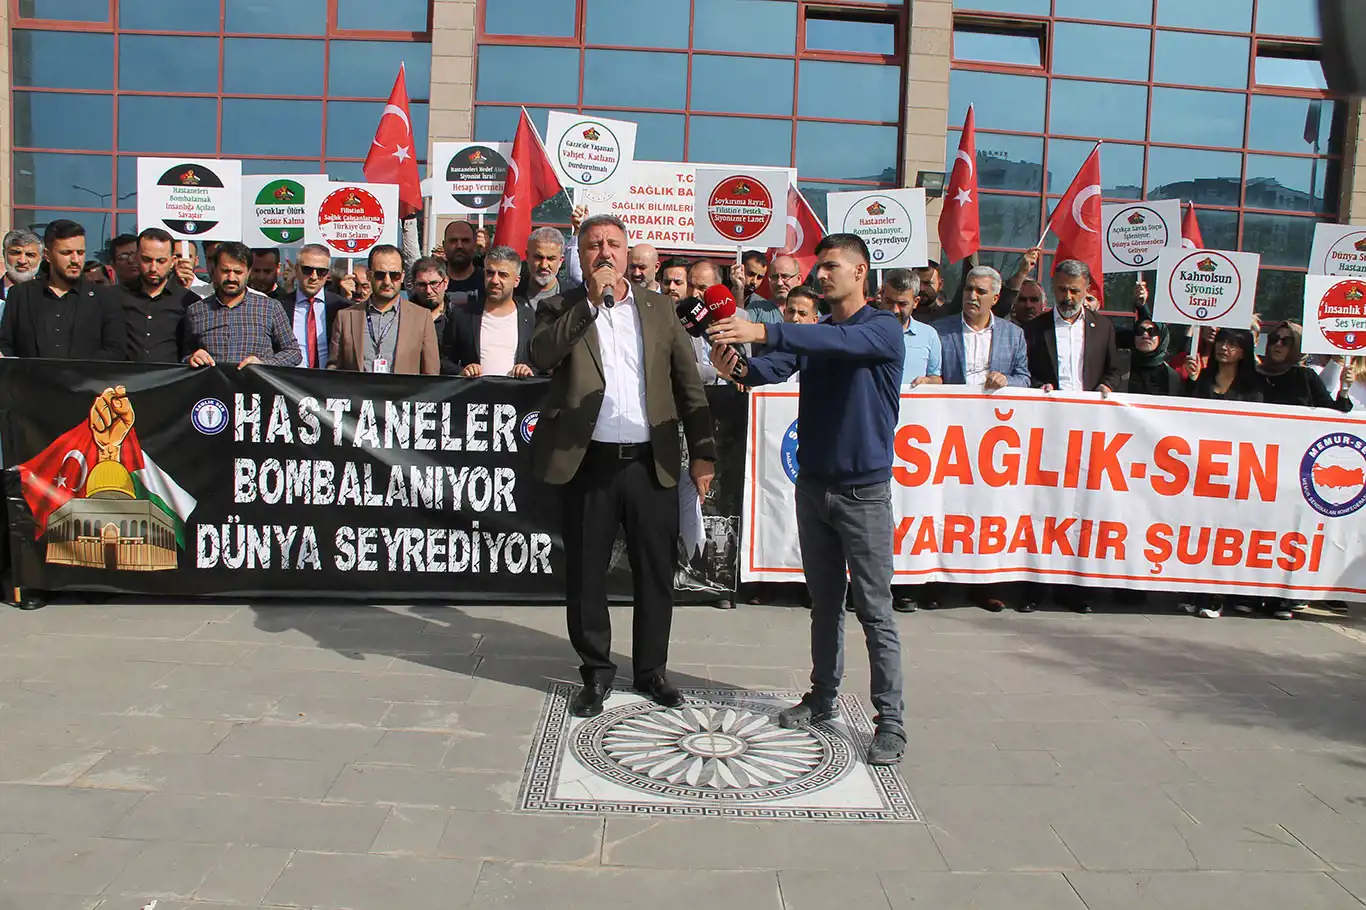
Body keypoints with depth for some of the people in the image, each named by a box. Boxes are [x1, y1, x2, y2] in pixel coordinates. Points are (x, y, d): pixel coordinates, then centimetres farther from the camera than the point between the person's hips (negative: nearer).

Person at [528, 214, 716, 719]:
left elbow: (688, 383, 8)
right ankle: (596, 672, 26)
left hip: (652, 463, 1)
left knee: (656, 573, 9)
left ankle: (651, 670, 28)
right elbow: (540, 356, -17)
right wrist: (593, 301, -18)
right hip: (588, 463, -1)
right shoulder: (561, 310, 5)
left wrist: (702, 450, 1)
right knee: (586, 575, 8)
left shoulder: (658, 308, 9)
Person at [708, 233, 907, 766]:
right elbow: (776, 368, -5)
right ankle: (823, 697, 28)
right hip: (813, 483, 6)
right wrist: (738, 369, -28)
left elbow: (841, 341, -28)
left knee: (875, 611, -2)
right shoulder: (813, 333, 11)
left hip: (864, 489, -6)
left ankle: (891, 722, 7)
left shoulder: (883, 329, -7)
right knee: (824, 602, 16)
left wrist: (762, 332, -39)